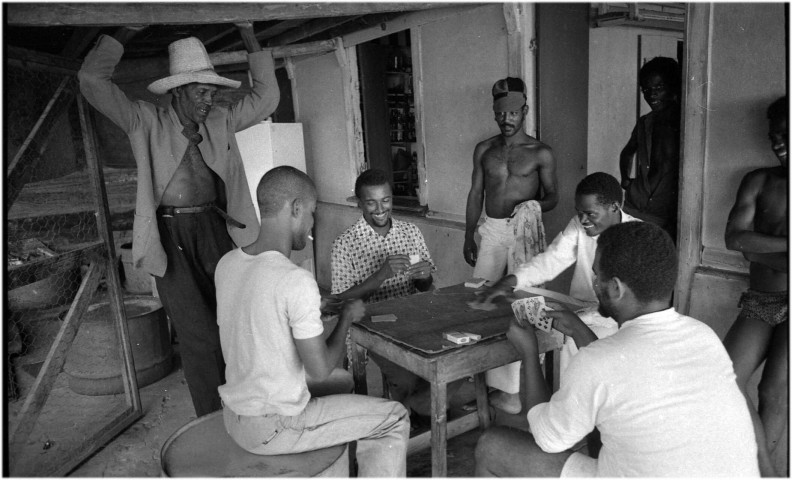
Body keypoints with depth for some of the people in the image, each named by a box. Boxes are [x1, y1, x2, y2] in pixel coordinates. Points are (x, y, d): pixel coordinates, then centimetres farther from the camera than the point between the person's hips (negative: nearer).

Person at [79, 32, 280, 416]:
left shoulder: (220, 122, 10)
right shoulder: (146, 122, 0)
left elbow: (266, 97, 14)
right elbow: (92, 80, -8)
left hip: (214, 229, 4)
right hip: (170, 236, -3)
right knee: (198, 334, -4)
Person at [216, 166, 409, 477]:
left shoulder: (226, 264, -3)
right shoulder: (298, 281, -27)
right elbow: (321, 370, -21)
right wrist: (347, 317, -6)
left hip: (233, 415, 8)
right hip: (273, 428, -8)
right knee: (395, 419, 7)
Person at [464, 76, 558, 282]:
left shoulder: (541, 153, 0)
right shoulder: (484, 149, 8)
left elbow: (552, 197, 4)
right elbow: (476, 194, 12)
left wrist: (535, 206, -20)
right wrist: (469, 238, 10)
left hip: (525, 230, -2)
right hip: (492, 230, 2)